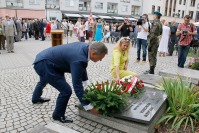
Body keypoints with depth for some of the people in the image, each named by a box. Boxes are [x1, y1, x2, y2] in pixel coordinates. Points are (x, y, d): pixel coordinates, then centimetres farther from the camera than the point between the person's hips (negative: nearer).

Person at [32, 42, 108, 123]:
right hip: (43, 64, -10)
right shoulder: (78, 59, -33)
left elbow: (82, 68, 12)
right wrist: (89, 107, -23)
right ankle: (58, 115, 18)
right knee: (66, 91, -10)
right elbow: (77, 86, -30)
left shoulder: (85, 47, -6)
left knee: (44, 81, 38)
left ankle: (36, 98, 70)